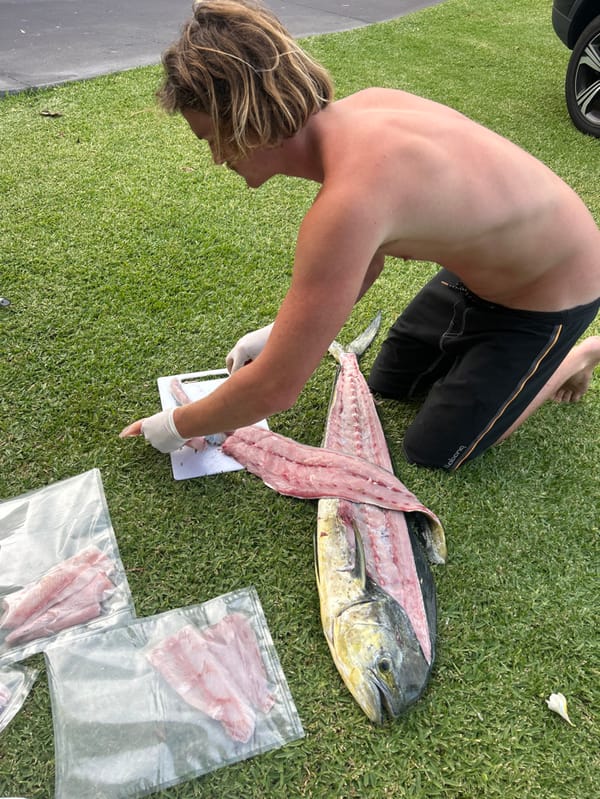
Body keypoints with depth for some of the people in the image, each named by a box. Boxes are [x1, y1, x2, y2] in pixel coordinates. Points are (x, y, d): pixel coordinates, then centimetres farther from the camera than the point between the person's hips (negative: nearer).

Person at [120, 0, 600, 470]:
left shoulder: (349, 199, -40)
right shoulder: (353, 112, -12)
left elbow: (274, 389, -33)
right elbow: (366, 256, 5)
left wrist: (177, 426, -15)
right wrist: (280, 333, 7)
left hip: (553, 289, -7)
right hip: (484, 261, 8)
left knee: (434, 450, 5)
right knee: (390, 383, 18)